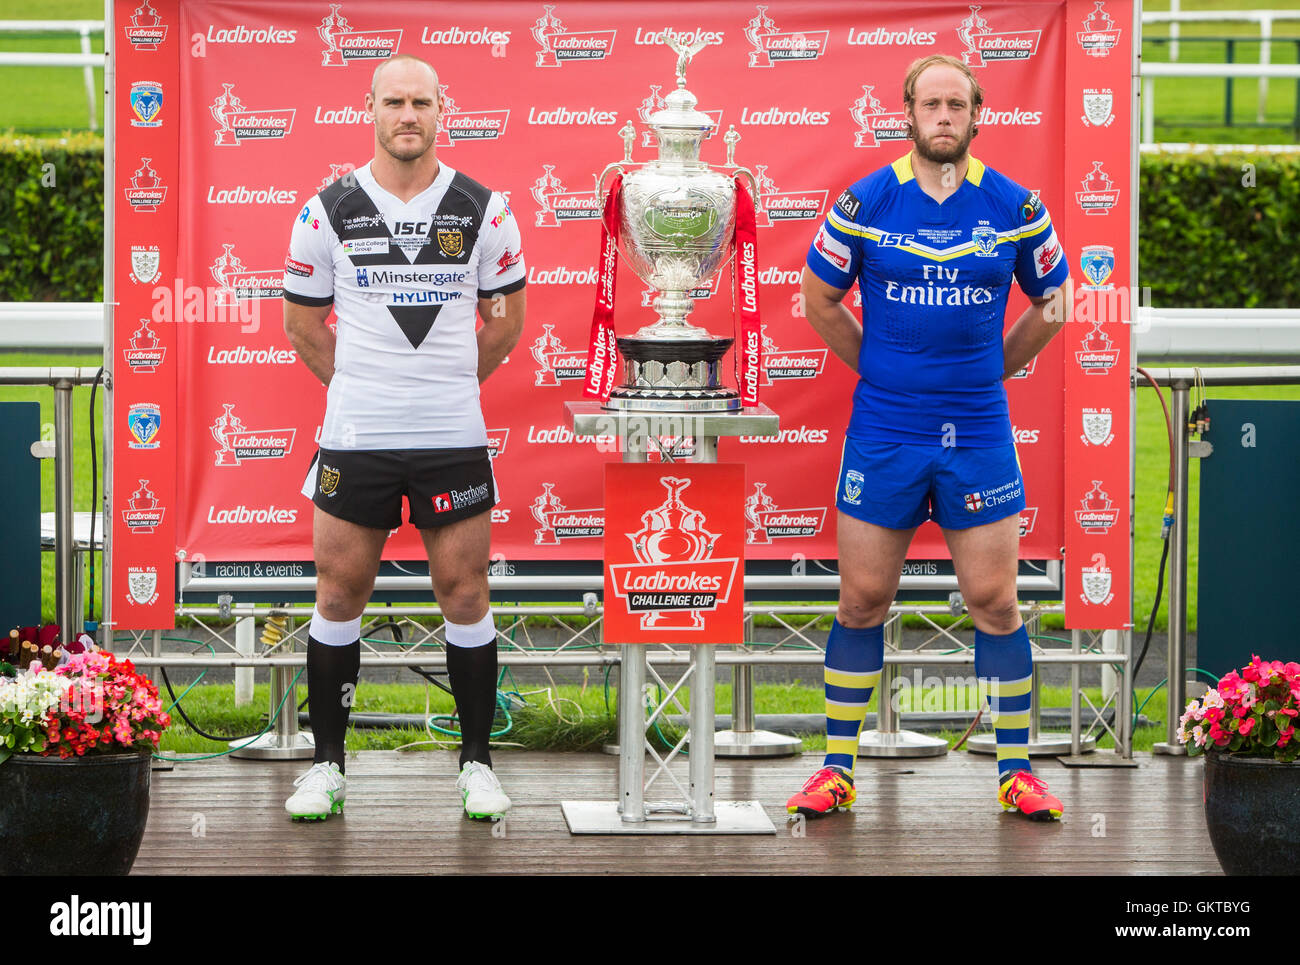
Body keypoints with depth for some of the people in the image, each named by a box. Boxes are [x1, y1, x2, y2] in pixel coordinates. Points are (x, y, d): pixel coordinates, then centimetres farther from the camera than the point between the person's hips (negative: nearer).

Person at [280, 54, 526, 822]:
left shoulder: (484, 210, 0)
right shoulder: (328, 211, 0)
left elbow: (506, 319, 12)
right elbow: (303, 320, 11)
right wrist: (357, 385, 12)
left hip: (454, 439, 0)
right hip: (354, 439, 0)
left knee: (465, 594, 3)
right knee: (340, 594, 3)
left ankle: (478, 763, 13)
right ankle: (328, 764, 14)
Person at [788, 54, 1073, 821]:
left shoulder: (1014, 206, -1)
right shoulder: (864, 204, -2)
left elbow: (1053, 302, 12)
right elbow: (821, 300, 10)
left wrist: (991, 368, 10)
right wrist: (880, 367, 10)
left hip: (979, 434, 0)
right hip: (883, 434, 0)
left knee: (994, 600, 0)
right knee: (862, 599, 4)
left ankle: (1016, 770, 10)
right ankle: (839, 768, 13)